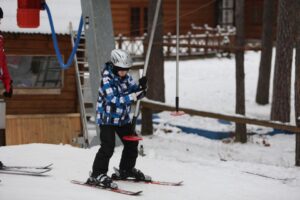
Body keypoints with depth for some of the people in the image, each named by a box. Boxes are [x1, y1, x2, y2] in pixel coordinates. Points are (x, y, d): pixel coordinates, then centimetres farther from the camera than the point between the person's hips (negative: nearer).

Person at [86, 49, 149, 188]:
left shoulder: (126, 78, -1)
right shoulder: (107, 80, -22)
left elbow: (135, 92, 2)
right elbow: (114, 100, -32)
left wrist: (141, 87, -21)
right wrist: (134, 96, -39)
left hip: (122, 118, 8)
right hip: (107, 118, -7)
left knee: (132, 143, 14)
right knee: (108, 147, -17)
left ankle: (126, 169, 32)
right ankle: (97, 175, -10)